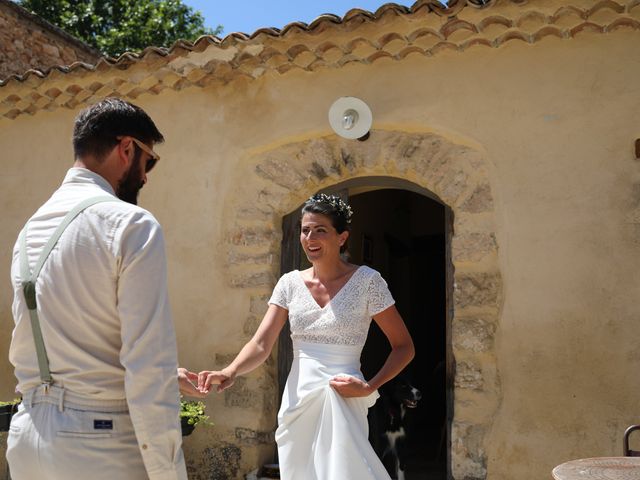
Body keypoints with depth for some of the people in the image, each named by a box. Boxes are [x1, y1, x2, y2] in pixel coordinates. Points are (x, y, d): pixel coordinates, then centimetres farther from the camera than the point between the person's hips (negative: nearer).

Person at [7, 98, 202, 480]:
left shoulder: (30, 229, 9)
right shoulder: (131, 224, -15)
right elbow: (149, 365, -21)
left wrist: (164, 376, 21)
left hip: (29, 438, 7)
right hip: (101, 446, -7)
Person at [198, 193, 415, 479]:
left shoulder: (367, 281, -7)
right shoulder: (290, 283, 2)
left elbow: (404, 346, -2)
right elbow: (261, 345, -5)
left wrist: (369, 386, -15)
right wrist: (230, 372, -24)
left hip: (342, 402, -4)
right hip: (296, 400, 4)